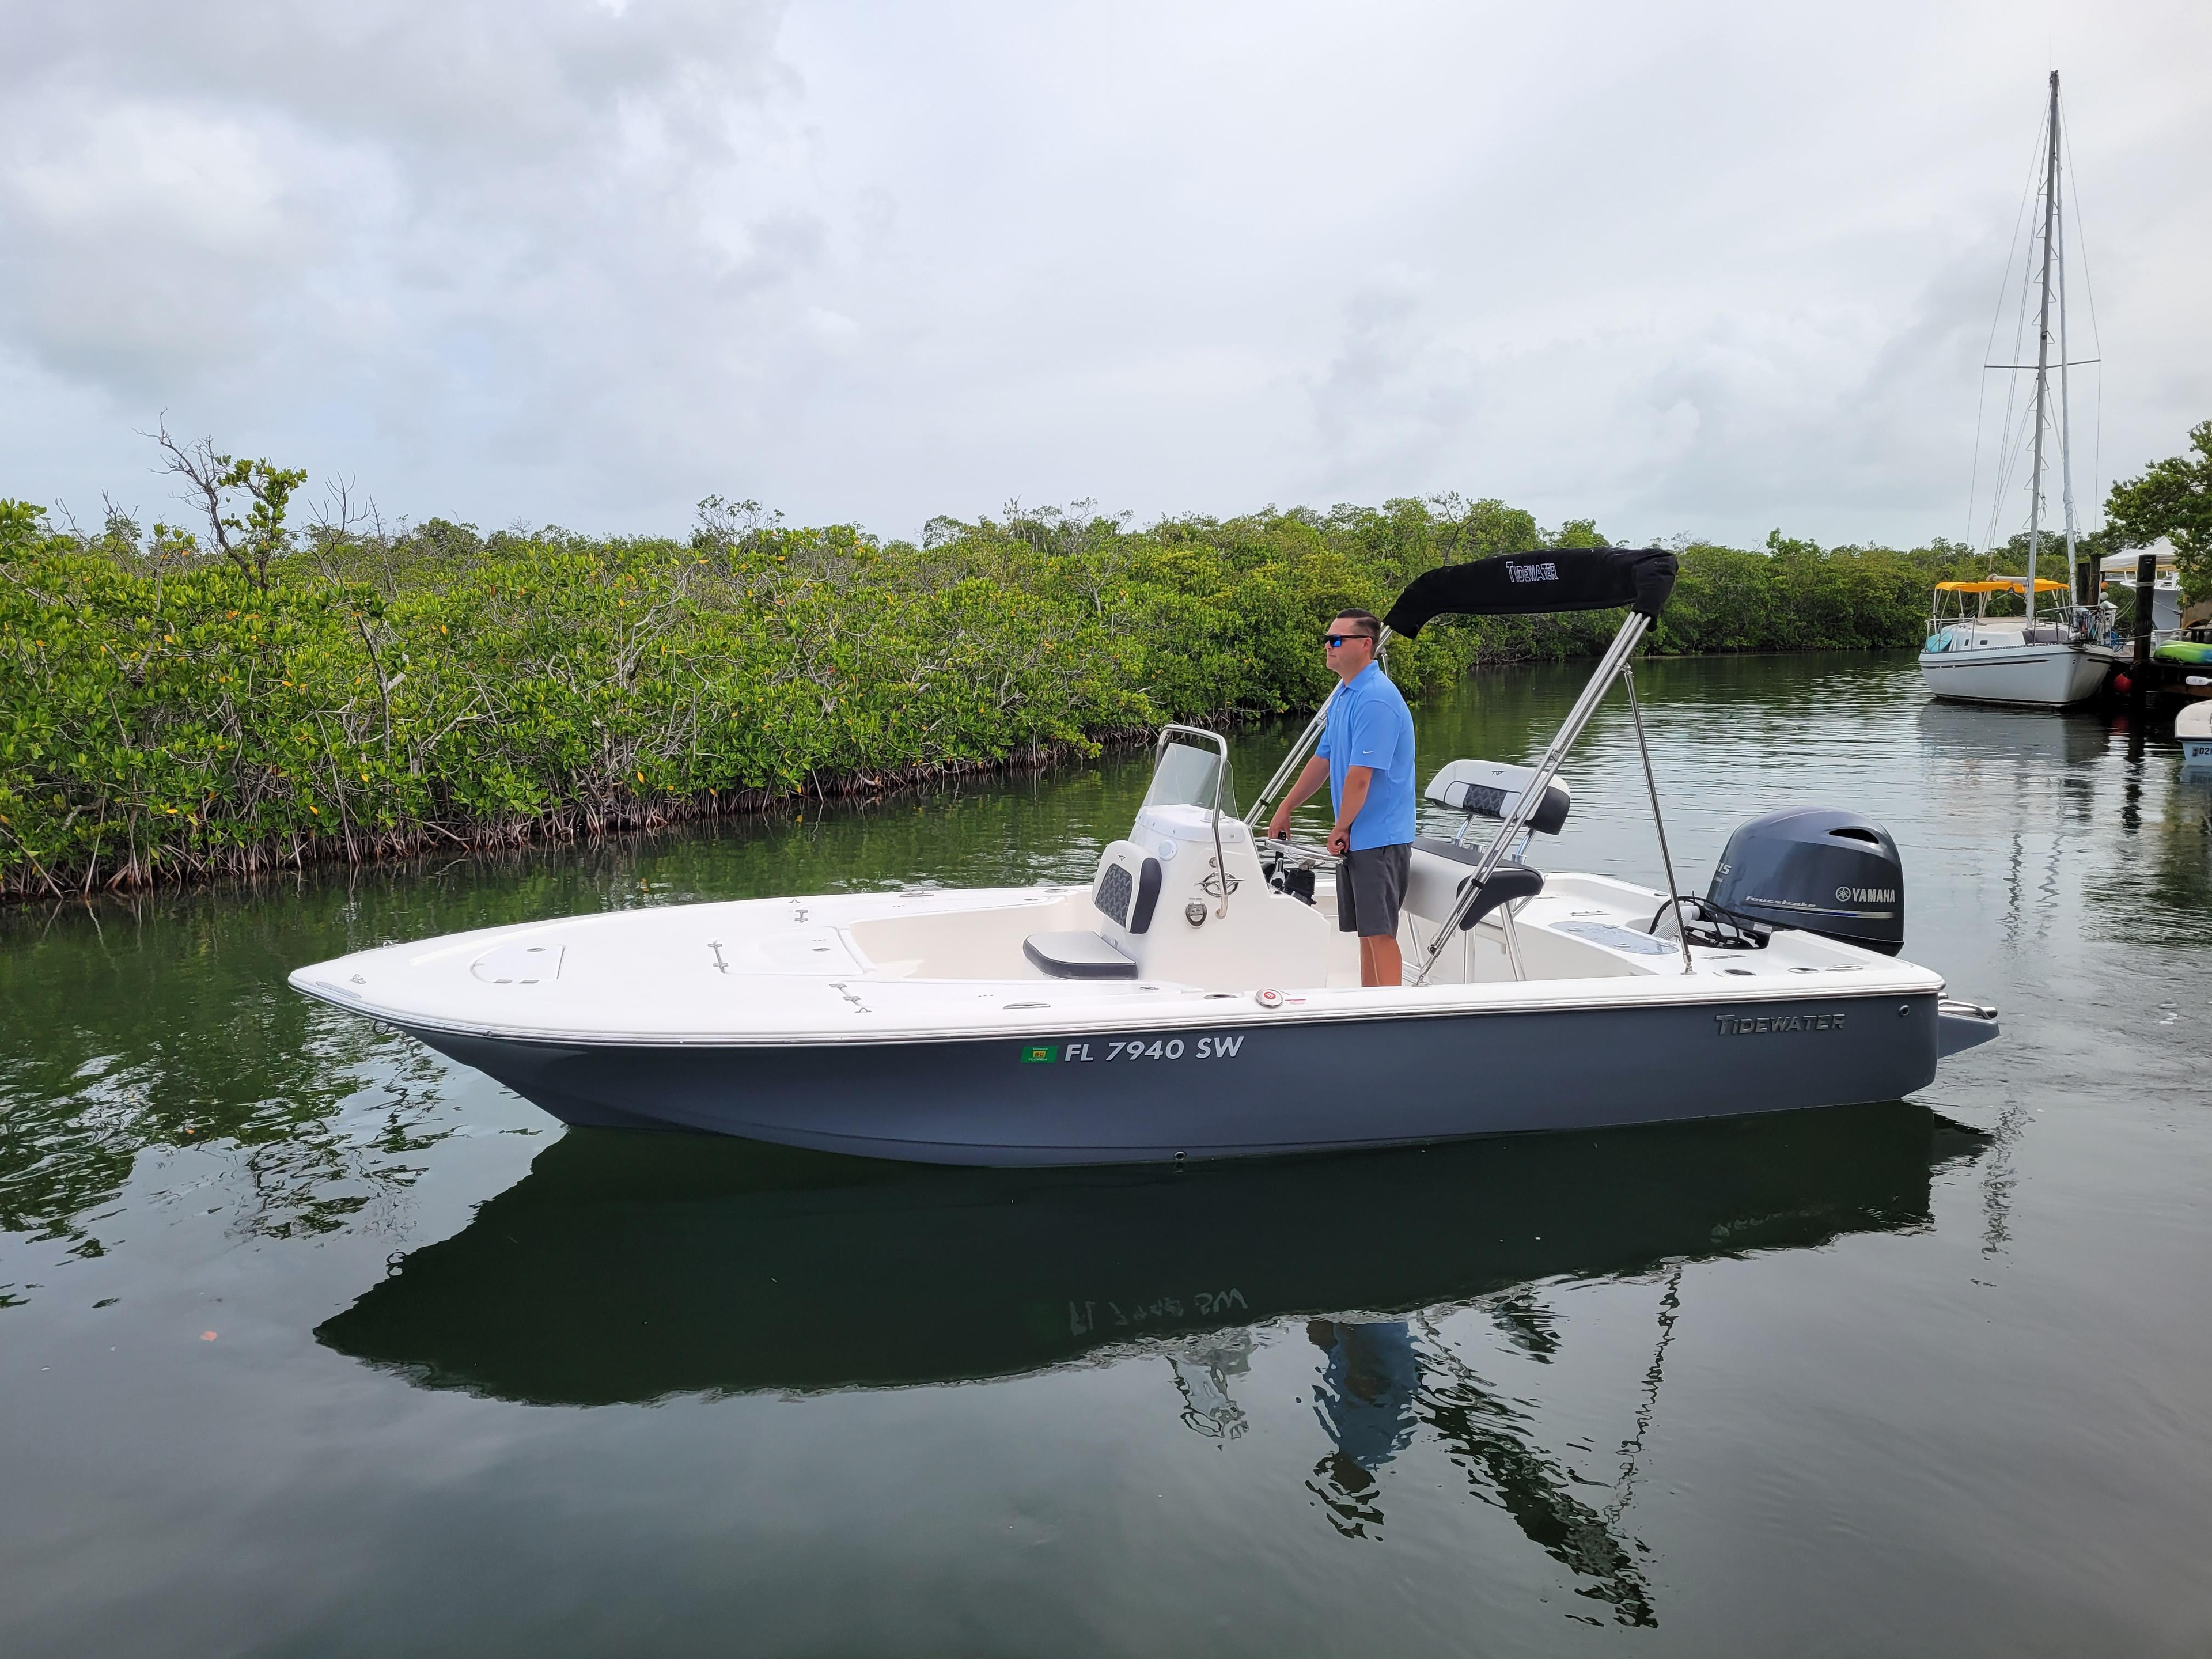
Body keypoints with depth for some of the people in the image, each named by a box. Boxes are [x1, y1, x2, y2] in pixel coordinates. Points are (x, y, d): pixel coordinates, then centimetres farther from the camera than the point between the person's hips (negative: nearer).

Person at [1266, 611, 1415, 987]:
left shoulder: (1376, 699, -20)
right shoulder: (1344, 694, 13)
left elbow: (1360, 777, -22)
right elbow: (1324, 759, 21)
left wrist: (1340, 828, -10)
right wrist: (1285, 810, 21)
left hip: (1380, 839, -10)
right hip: (1356, 838, 10)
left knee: (1379, 931, -7)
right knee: (1366, 930, 14)